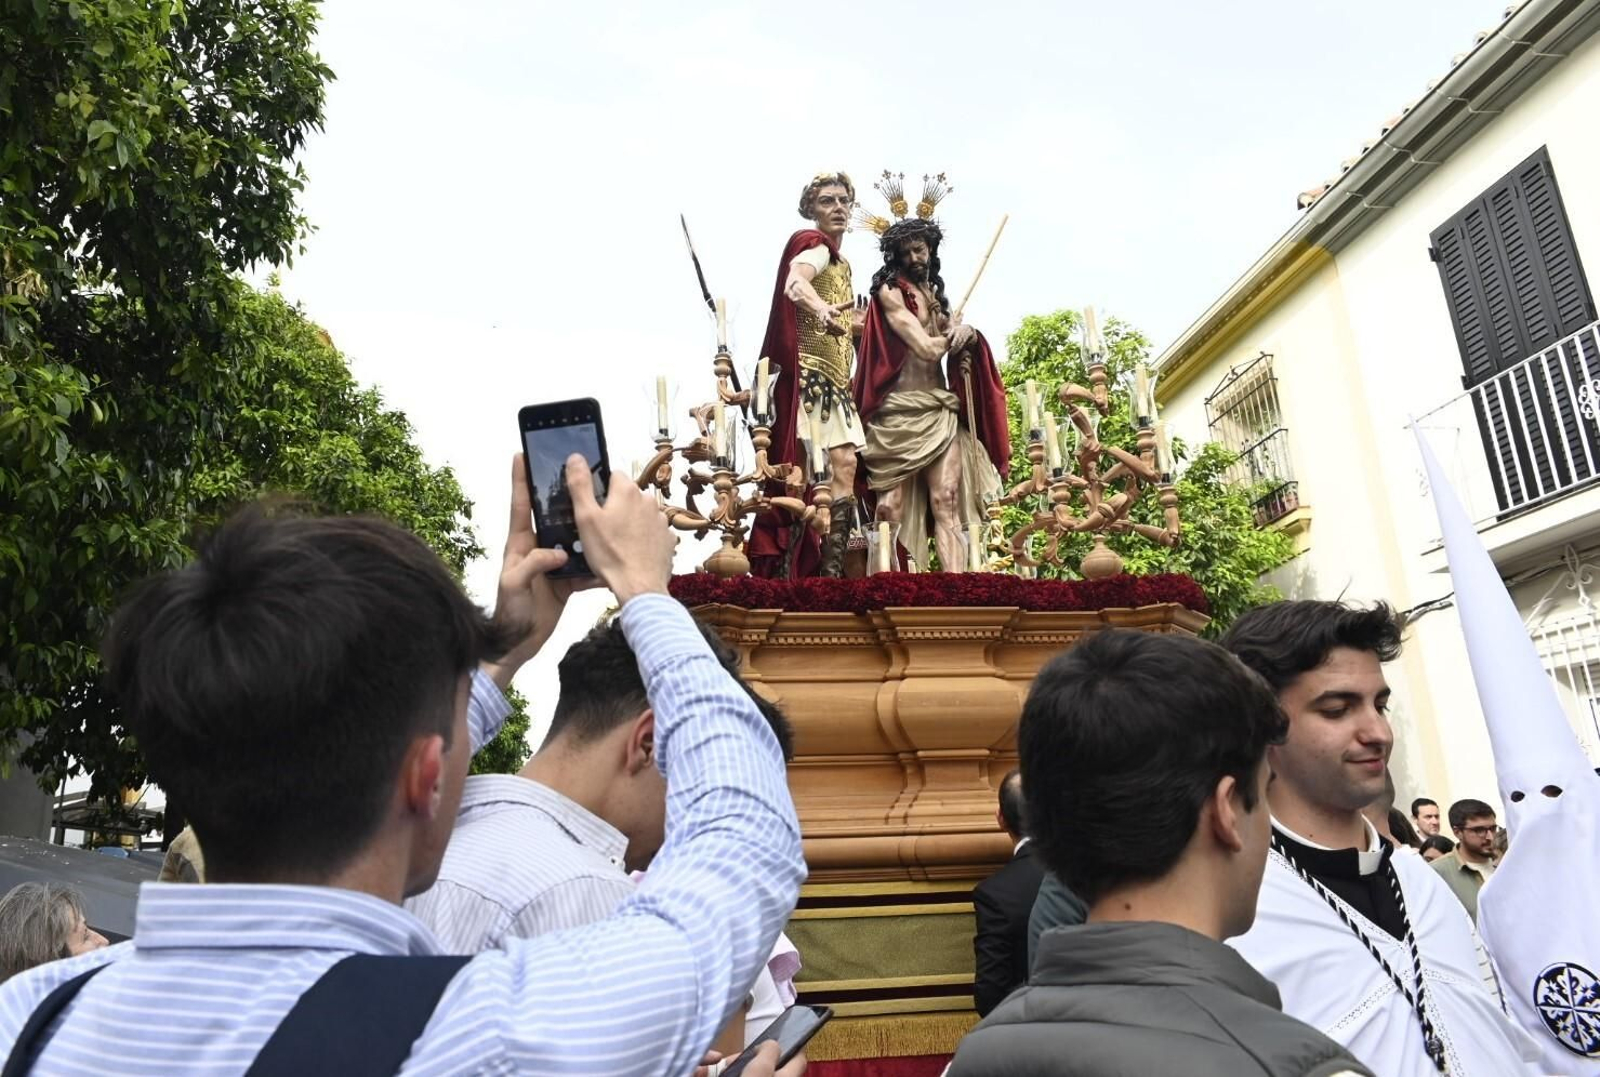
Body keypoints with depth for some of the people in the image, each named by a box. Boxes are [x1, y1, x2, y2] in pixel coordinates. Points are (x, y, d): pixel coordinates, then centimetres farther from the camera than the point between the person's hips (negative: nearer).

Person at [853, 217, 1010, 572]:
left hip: (942, 410, 6)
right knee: (891, 508, -8)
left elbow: (961, 340, 20)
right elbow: (926, 348, -9)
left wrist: (965, 331, -4)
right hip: (901, 411, -5)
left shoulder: (934, 292, 22)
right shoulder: (890, 290, 1)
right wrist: (952, 333, 11)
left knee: (947, 503, -8)